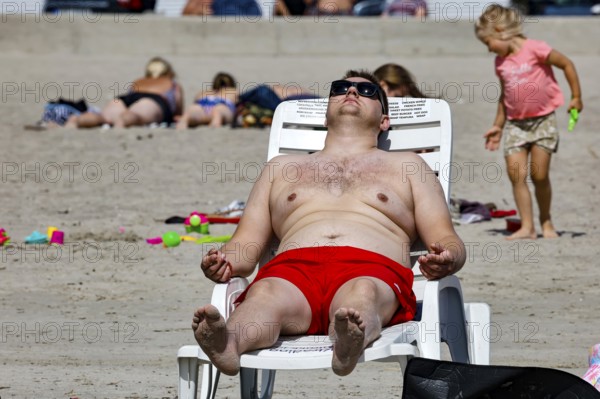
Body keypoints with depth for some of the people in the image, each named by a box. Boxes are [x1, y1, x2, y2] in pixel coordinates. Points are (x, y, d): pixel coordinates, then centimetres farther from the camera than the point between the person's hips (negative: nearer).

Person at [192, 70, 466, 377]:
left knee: (361, 293, -41)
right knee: (265, 294, -38)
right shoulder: (282, 167, 37)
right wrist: (224, 264, 0)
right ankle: (226, 345, -70)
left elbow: (446, 239, 21)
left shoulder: (406, 166, 33)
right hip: (293, 268, 1)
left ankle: (348, 344, -75)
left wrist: (445, 259, -7)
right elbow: (246, 244, 27)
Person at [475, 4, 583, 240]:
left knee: (539, 175, -6)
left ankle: (546, 222, 15)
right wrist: (497, 126, 20)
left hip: (543, 120, -5)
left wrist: (576, 97, -3)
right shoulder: (501, 62, 9)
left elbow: (566, 64, -4)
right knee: (516, 173, -9)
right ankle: (527, 227, -7)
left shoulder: (534, 49, -11)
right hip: (515, 123, 5)